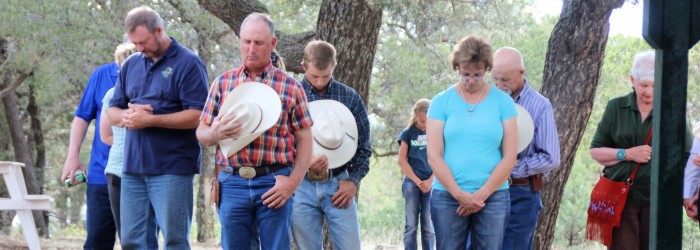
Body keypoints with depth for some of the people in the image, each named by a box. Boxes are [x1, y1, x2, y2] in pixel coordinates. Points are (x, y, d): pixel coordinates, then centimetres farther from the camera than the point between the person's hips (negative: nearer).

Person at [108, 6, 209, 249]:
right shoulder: (131, 65, 14)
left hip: (172, 168, -6)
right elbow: (113, 111, 17)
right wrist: (127, 115, -7)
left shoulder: (188, 63, -6)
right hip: (133, 167, 6)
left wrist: (150, 120, -18)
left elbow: (197, 115, -14)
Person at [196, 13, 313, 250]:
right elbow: (201, 132, 10)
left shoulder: (291, 87, 3)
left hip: (274, 184, -2)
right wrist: (214, 134, -14)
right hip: (232, 183, 2)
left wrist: (293, 181, -9)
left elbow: (304, 139, 3)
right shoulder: (222, 82, 9)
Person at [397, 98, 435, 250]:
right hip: (411, 182, -1)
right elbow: (402, 161, 1)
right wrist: (417, 181, -6)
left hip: (431, 183, 1)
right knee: (411, 226, -2)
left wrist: (430, 181, -7)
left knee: (429, 227, 1)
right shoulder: (408, 133, 5)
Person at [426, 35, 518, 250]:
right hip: (447, 196, 0)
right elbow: (434, 157, -2)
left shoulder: (503, 102, 3)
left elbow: (509, 157, 0)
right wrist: (460, 195, -9)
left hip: (493, 197, 0)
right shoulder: (441, 102, 3)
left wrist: (481, 195, -7)